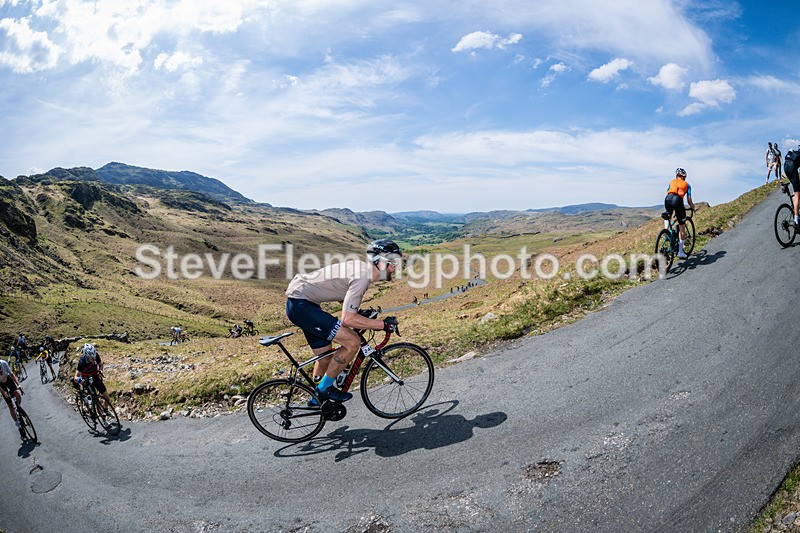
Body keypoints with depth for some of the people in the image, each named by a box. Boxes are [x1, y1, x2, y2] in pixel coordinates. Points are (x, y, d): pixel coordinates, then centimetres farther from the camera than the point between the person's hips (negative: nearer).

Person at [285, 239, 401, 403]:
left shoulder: (361, 267, 8)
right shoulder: (362, 277, -22)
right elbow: (347, 319, -27)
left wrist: (360, 313, 15)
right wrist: (383, 324, -19)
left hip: (298, 302, 10)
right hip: (301, 305, -10)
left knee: (326, 356, 19)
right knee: (352, 342, -14)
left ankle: (317, 398, 38)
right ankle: (325, 388, 2)